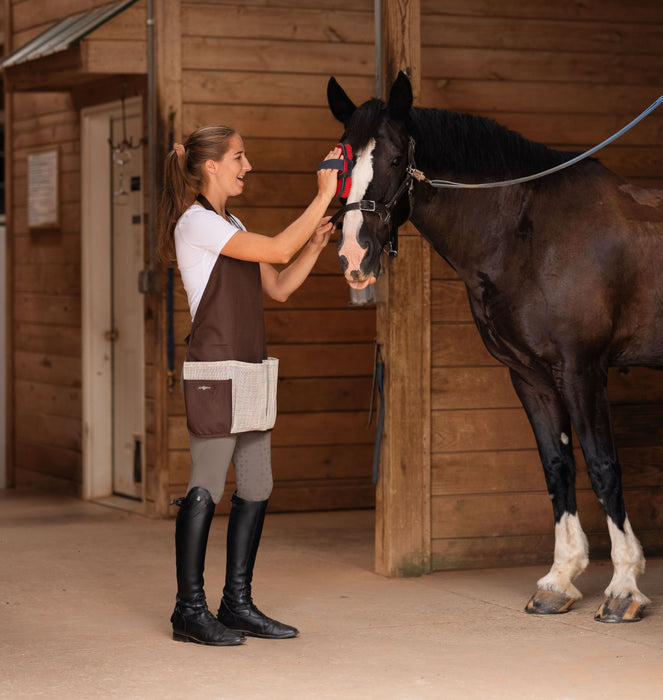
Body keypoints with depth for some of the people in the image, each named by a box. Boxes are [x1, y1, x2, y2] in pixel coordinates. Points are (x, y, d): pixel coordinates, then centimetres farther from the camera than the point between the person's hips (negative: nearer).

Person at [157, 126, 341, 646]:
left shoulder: (230, 226, 18)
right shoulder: (197, 222, -11)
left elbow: (278, 288, 17)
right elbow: (277, 251, -20)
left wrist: (315, 243, 4)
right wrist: (323, 197, -15)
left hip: (250, 370, 9)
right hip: (215, 372, -9)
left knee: (257, 488, 9)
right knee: (207, 489, -5)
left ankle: (238, 604, 17)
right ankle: (190, 609, 3)